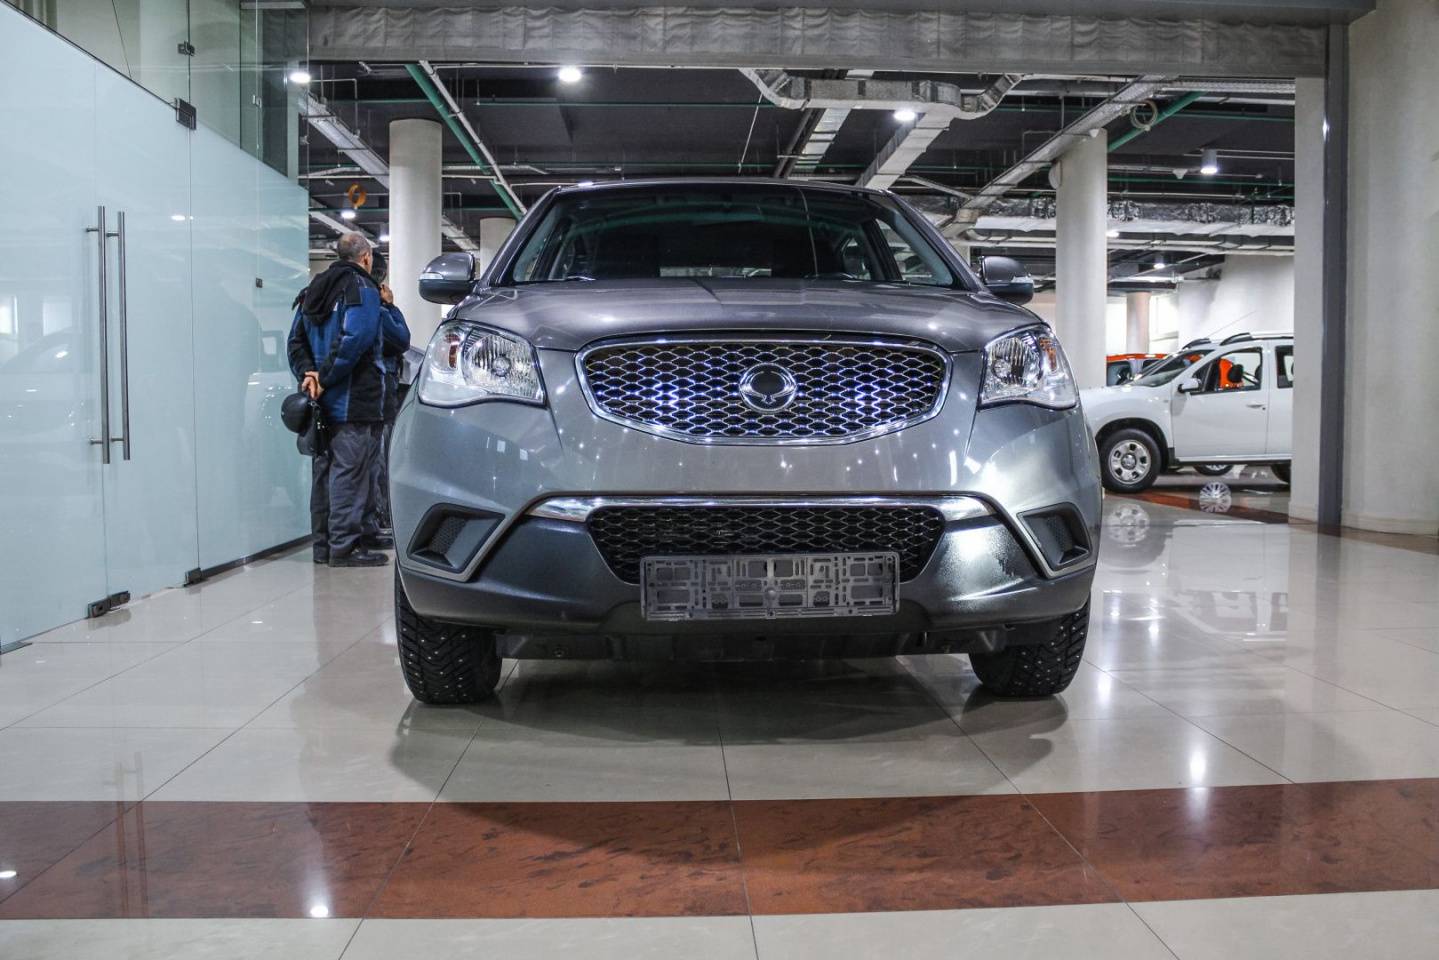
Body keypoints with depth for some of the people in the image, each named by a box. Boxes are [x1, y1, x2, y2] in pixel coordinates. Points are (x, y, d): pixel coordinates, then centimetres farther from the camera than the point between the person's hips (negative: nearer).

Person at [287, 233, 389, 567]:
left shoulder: (314, 290, 18)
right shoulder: (361, 288, -7)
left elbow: (296, 340, 13)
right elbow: (354, 339, -21)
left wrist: (307, 374, 1)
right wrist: (325, 378, -15)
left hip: (323, 402, 8)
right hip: (354, 401, -8)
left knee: (324, 471, 12)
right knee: (350, 472, -6)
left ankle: (323, 544, 18)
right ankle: (344, 546, -6)